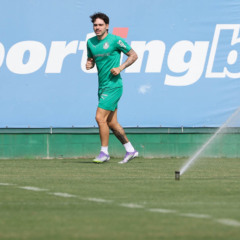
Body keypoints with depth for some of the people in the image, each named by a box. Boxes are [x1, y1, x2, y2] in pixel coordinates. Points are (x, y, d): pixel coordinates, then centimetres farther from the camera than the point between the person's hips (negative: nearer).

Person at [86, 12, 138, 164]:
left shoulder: (115, 40, -9)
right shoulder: (91, 42, 10)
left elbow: (133, 55, -3)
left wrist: (120, 68, -15)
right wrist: (89, 64, -2)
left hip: (113, 85, -7)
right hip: (102, 86, 7)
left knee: (100, 118, -13)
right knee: (111, 123, 9)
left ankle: (104, 153, -3)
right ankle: (130, 150, 20)